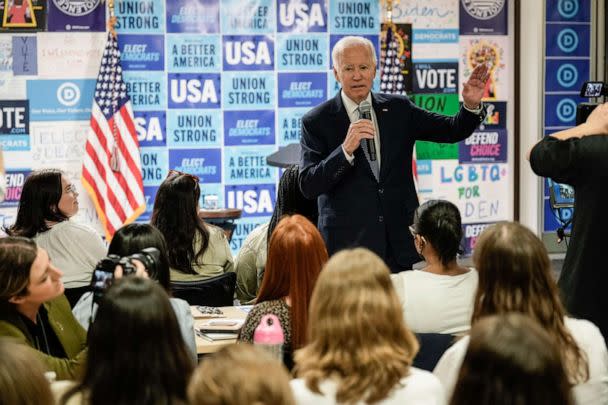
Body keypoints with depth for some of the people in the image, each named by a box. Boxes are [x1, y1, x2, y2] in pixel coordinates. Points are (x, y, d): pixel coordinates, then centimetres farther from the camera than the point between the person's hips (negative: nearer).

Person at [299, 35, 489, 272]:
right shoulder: (317, 122, -2)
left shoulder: (399, 109, 8)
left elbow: (453, 131, 9)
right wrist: (345, 150, -22)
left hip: (400, 244, 3)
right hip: (348, 247, -3)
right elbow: (308, 187, -10)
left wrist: (471, 106, -11)